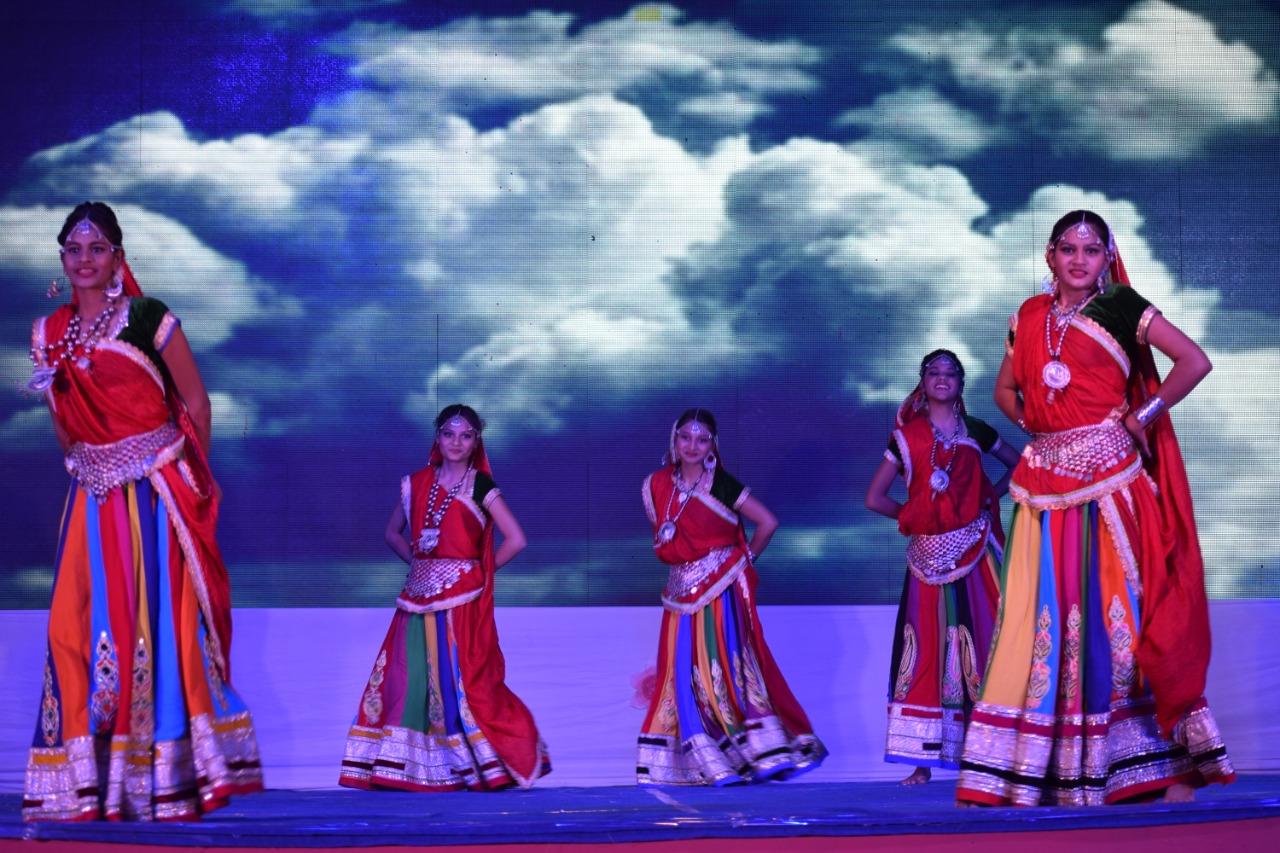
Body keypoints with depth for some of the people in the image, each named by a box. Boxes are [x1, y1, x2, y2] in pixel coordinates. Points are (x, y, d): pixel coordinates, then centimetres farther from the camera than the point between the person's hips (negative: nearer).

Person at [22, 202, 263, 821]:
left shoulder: (148, 319, -5)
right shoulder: (49, 333, 9)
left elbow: (196, 403, 2)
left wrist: (186, 472, 7)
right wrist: (83, 466, 10)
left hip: (154, 493, -4)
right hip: (93, 499, 4)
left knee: (156, 624, -5)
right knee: (75, 626, -3)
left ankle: (165, 776, 2)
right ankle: (88, 780, 4)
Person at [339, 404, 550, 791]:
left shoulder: (480, 486, -1)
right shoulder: (418, 483, 12)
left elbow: (516, 539, -6)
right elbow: (393, 532, 21)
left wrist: (481, 569, -2)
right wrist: (416, 559, 6)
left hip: (461, 597, -5)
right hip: (420, 595, 5)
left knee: (462, 679, -7)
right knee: (411, 676, 2)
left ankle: (486, 764, 4)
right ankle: (409, 765, 8)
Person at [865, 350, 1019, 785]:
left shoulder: (976, 432, 9)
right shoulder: (907, 436, 6)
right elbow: (875, 497, 7)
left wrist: (990, 498, 4)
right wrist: (912, 517, 4)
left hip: (976, 550, 1)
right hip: (931, 554, 0)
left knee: (980, 642, -3)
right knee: (927, 647, -3)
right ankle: (923, 759, -2)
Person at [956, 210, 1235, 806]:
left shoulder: (1121, 306, 1)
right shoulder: (1031, 316, 13)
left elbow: (1195, 362, -6)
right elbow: (1005, 389, 26)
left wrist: (1140, 417, -7)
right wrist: (1033, 423, 9)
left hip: (1109, 475, -4)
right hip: (1046, 482, 4)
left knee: (1119, 606, -6)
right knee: (1044, 614, 2)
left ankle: (1174, 764, 1)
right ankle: (1021, 773, 4)